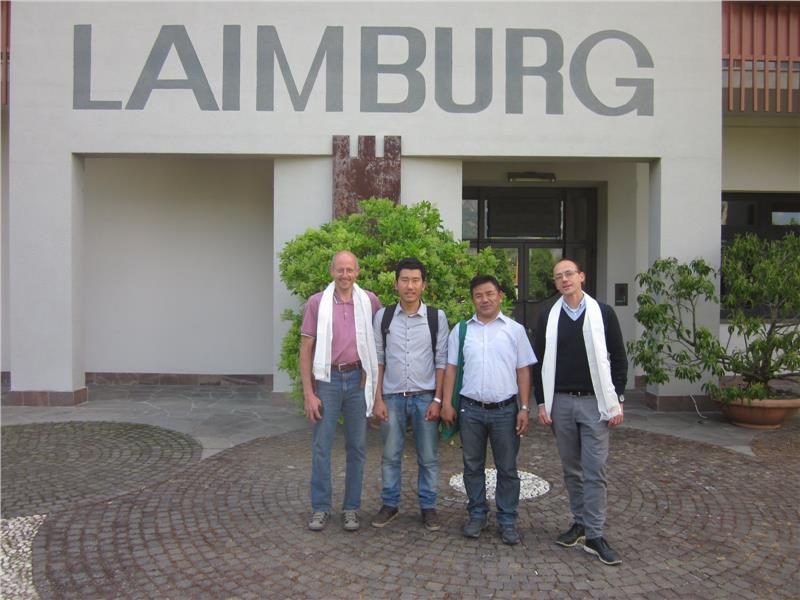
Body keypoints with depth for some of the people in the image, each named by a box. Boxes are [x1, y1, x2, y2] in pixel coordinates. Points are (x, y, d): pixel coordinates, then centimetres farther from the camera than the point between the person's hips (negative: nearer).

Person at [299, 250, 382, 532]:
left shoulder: (369, 301, 1)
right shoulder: (317, 303, -2)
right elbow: (305, 349, -2)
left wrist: (375, 383, 3)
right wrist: (308, 393, -7)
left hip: (358, 379, 1)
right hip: (327, 379, -1)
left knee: (357, 447, 9)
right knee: (321, 446, 4)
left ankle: (351, 508, 23)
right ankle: (320, 507, 19)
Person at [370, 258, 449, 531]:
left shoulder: (437, 317, -3)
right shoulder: (383, 316, 0)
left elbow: (441, 361, 0)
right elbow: (377, 360, 3)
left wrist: (437, 399, -5)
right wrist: (378, 399, -1)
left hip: (425, 396, -1)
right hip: (392, 396, 1)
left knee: (428, 457, 8)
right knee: (390, 455, 11)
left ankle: (428, 506, 24)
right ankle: (390, 504, 27)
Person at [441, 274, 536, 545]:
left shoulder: (515, 330, 2)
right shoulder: (461, 330, 5)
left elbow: (523, 370, 2)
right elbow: (450, 368, 6)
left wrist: (524, 408, -3)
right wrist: (447, 403, -1)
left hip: (505, 410, -1)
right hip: (470, 409, 1)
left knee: (507, 469, 8)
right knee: (473, 466, 12)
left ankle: (507, 520, 22)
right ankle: (477, 515, 28)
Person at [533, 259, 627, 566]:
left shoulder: (603, 313, 0)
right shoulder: (547, 318, 6)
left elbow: (619, 359, 1)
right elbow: (540, 362, 7)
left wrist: (617, 401, -4)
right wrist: (541, 402, 2)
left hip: (594, 402, -2)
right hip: (560, 402, 3)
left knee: (595, 469, -3)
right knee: (571, 468, 12)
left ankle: (594, 535, 4)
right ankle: (579, 523, 25)